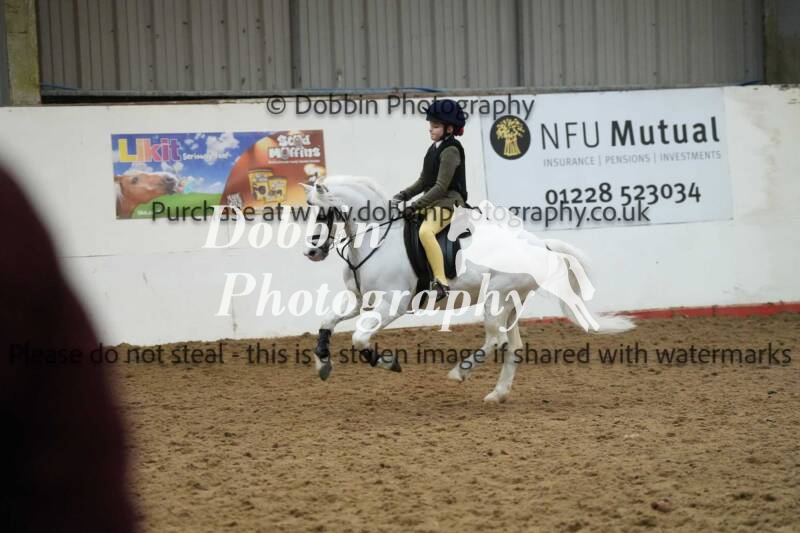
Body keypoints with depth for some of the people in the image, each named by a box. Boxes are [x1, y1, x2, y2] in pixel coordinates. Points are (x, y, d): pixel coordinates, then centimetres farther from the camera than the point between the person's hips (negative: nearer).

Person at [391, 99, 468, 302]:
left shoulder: (450, 150, -13)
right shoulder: (434, 149, 14)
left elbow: (441, 186, -19)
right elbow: (423, 181, 19)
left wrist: (417, 205, -21)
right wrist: (403, 195, 5)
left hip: (449, 201, -10)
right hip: (432, 201, 10)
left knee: (425, 231, -35)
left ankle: (441, 283, -37)